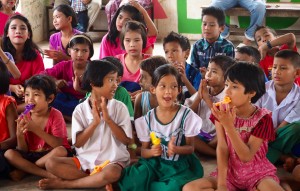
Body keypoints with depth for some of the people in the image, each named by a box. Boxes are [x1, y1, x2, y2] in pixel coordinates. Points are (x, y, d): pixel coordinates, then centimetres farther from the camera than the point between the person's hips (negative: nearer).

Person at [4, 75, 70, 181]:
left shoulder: (55, 115, -12)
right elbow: (23, 151, -3)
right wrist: (19, 134, -23)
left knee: (61, 151, -34)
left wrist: (36, 129, -29)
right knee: (9, 154, -20)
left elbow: (58, 145, -22)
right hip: (32, 155, 3)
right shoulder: (24, 118, -4)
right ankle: (47, 174, -25)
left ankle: (23, 170, -18)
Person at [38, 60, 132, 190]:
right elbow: (78, 143, -6)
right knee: (51, 163, -18)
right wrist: (95, 122, -18)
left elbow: (126, 140, -8)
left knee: (111, 174, -38)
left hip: (112, 160, -2)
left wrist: (108, 119, -18)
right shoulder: (80, 110, -1)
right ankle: (98, 181, -17)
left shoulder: (119, 107, -3)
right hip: (85, 160, 2)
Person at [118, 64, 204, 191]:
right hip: (154, 163, 1)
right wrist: (152, 152, -19)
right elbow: (144, 151, 5)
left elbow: (190, 147, -3)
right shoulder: (148, 118, 0)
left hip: (179, 165, -1)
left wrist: (176, 149, -25)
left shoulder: (186, 115, -7)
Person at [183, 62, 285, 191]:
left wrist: (229, 125, -29)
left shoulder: (262, 118, -14)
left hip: (258, 173, -4)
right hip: (230, 173, 4)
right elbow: (222, 148, -10)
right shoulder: (223, 112, -5)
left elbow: (246, 157, -20)